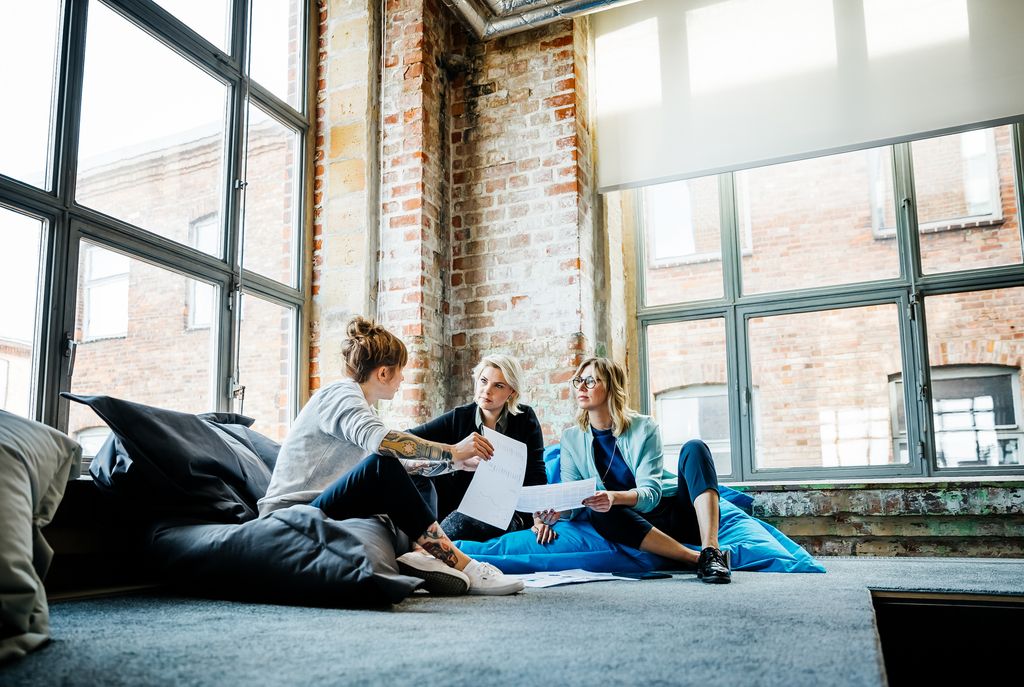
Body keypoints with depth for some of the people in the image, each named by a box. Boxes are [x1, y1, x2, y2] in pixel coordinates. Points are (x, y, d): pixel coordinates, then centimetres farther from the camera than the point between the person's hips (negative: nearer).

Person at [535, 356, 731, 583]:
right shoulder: (571, 438, 2)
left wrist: (614, 496, -39)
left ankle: (711, 550, -40)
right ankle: (698, 559, -34)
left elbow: (650, 493, -17)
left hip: (680, 515, -1)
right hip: (635, 525, 1)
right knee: (600, 514, -32)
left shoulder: (643, 427, -6)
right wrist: (556, 511, -31)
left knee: (693, 448, -24)